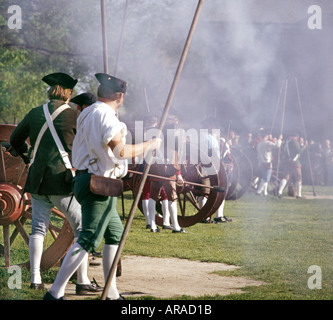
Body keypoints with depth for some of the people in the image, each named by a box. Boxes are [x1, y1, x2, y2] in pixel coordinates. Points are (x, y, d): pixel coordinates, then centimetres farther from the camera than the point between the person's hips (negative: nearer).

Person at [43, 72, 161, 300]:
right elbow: (120, 151, -22)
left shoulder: (88, 113, 15)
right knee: (88, 240, -12)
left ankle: (112, 294, 23)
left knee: (115, 234, 18)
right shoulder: (105, 115, -15)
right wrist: (149, 145, -8)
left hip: (86, 179, 11)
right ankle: (55, 293, -14)